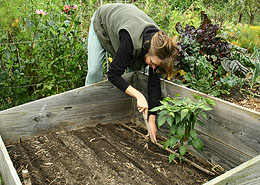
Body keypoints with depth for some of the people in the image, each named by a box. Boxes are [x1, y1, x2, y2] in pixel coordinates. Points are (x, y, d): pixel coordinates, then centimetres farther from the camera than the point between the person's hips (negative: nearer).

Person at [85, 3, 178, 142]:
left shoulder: (158, 44, -28)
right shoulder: (132, 41, -46)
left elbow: (154, 83, -23)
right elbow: (113, 74, -39)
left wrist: (152, 118, -25)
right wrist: (139, 95, -45)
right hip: (102, 22, -4)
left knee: (135, 70, -5)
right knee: (94, 71, -9)